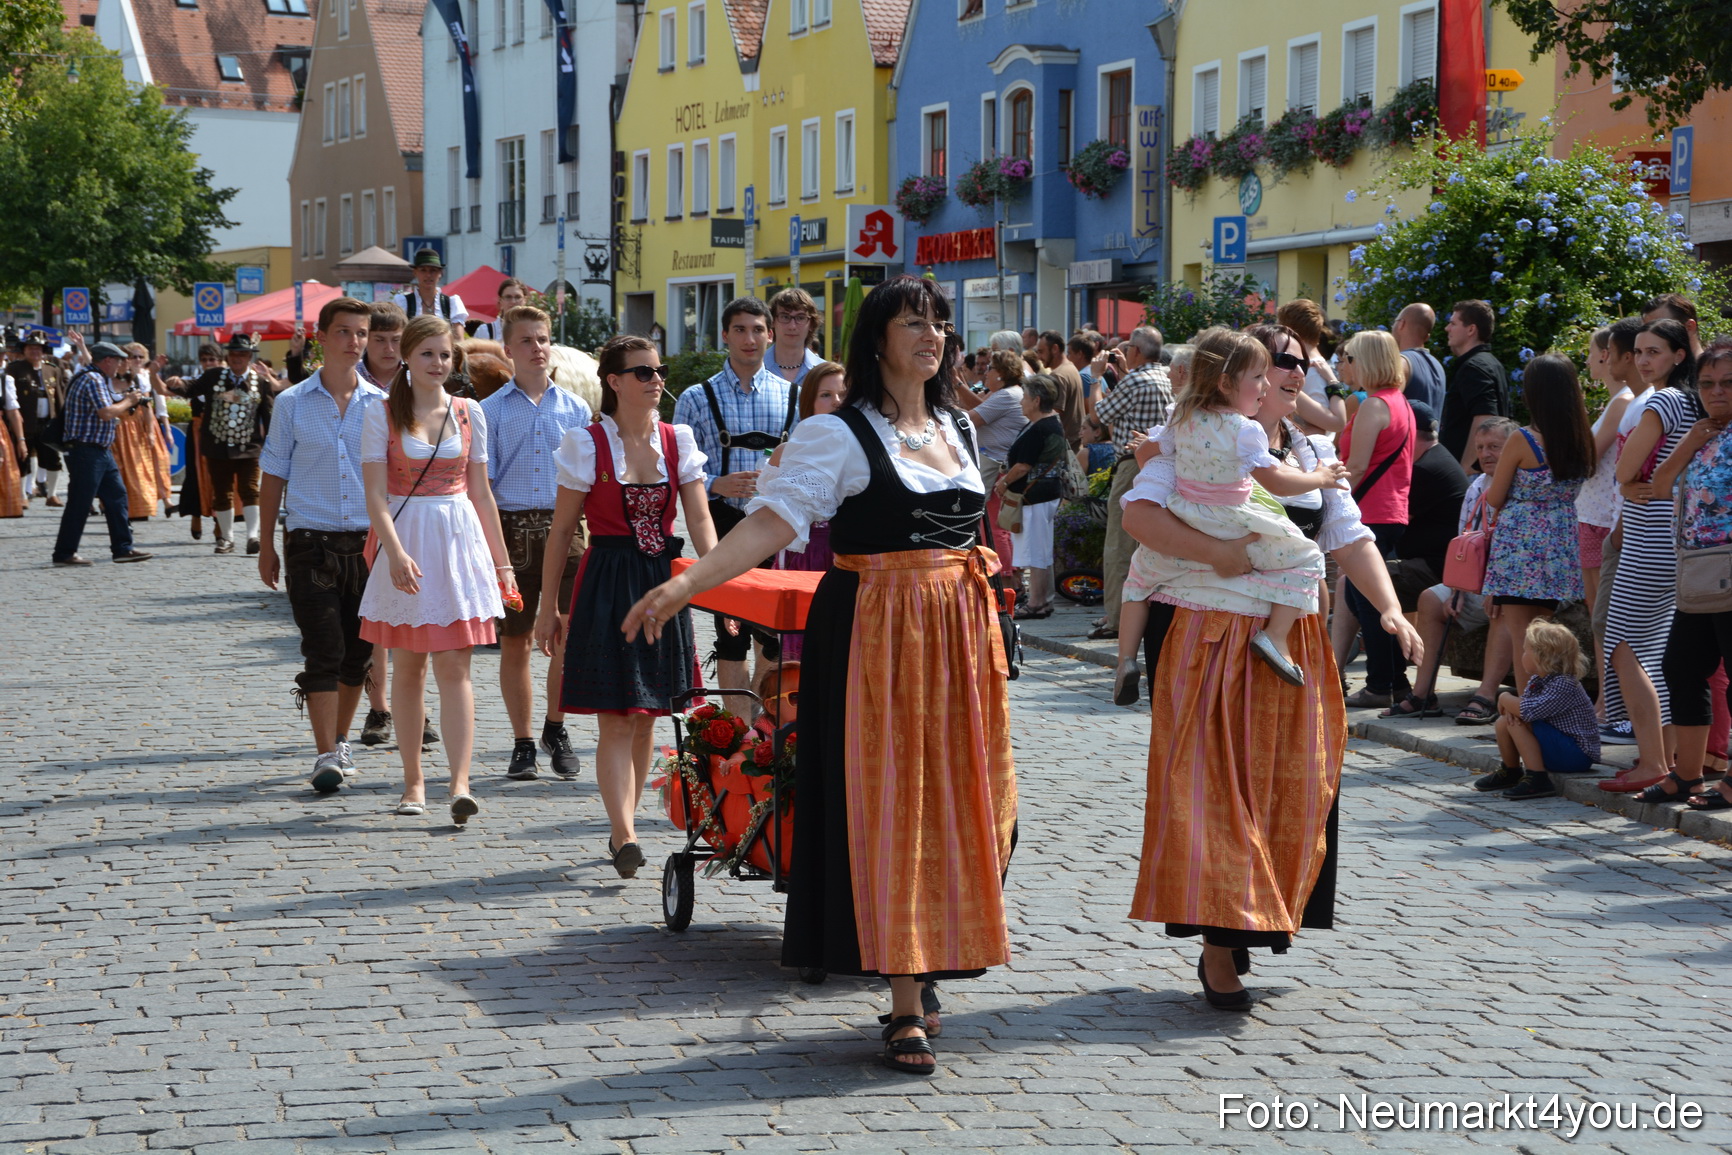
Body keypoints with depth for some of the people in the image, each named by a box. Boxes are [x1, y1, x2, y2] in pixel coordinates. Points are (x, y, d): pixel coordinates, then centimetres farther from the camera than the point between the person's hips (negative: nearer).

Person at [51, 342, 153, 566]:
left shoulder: (101, 379, 17)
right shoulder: (92, 380, -16)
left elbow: (110, 411, 21)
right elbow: (106, 413, -24)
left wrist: (133, 404, 6)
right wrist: (128, 401, -9)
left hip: (101, 451, 11)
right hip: (86, 451, -11)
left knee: (116, 496, 10)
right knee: (80, 503, -5)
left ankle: (122, 548, 13)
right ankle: (64, 553, 1)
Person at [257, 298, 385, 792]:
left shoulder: (381, 404, 6)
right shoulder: (292, 403, 3)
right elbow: (273, 476, 8)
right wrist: (266, 546, 6)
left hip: (369, 542, 2)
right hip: (310, 542, -2)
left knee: (358, 650, 8)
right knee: (323, 650, -10)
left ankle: (340, 739, 27)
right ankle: (325, 756, -9)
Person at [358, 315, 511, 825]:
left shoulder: (469, 413, 8)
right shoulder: (382, 415, 0)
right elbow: (376, 495, -8)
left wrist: (501, 561, 12)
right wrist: (396, 552, -22)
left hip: (460, 540, 1)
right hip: (406, 540, -1)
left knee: (454, 667, -7)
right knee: (409, 665, 7)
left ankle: (460, 784, -14)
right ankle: (413, 781, 16)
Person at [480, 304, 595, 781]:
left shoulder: (575, 409, 8)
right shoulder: (491, 410, 4)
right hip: (511, 528, -1)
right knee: (514, 642, 6)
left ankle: (555, 729, 17)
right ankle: (522, 743, 18)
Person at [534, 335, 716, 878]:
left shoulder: (678, 441, 6)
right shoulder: (587, 444, -3)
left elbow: (699, 519, 1)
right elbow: (562, 530, 0)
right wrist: (548, 605, 0)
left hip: (665, 582, 4)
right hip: (607, 586, -4)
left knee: (646, 718, 9)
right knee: (616, 719, -10)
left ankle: (622, 825, 21)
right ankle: (625, 835, -15)